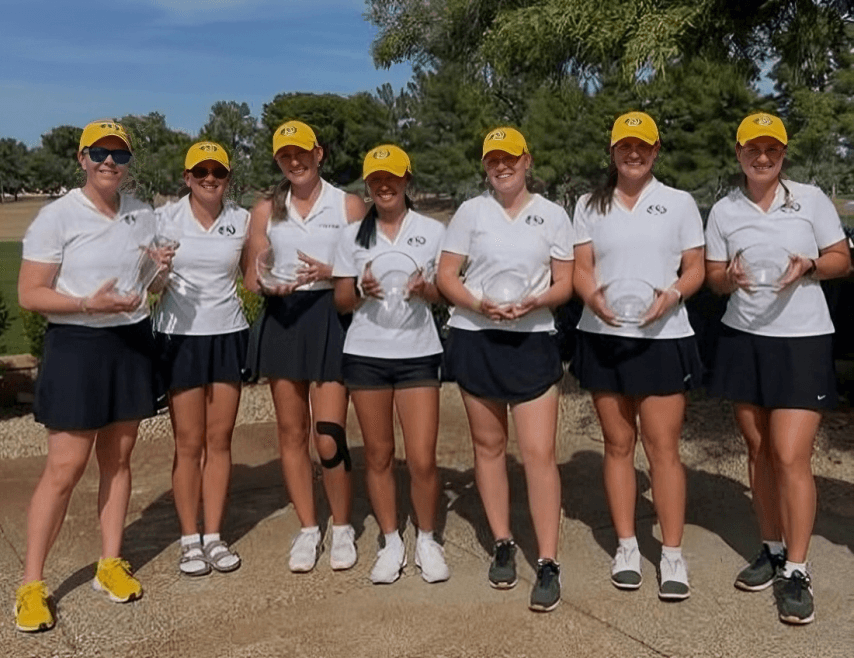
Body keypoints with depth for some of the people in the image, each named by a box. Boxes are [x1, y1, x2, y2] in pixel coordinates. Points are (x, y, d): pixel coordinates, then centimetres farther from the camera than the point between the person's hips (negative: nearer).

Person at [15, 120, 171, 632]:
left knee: (118, 459, 11)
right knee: (66, 468, -3)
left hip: (133, 343, 5)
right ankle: (32, 583, 10)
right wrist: (90, 304, -24)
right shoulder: (57, 217, -9)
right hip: (76, 345, -5)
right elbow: (29, 294, -11)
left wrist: (160, 271, -2)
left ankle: (111, 564, 23)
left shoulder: (143, 216, 7)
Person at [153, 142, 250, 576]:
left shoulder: (242, 220, 3)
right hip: (180, 337, -2)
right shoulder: (165, 218, -2)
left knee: (220, 440, 6)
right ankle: (190, 540, 15)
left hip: (228, 335, 2)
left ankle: (214, 536, 18)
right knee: (189, 443, 2)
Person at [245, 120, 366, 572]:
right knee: (291, 432, 9)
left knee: (328, 436, -7)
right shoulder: (266, 210, 9)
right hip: (283, 321, 3)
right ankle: (307, 529, 24)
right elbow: (252, 276, 9)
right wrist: (269, 285, -13)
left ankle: (342, 528, 16)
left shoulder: (349, 205, 1)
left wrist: (330, 273, -17)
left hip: (331, 320, -3)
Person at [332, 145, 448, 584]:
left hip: (418, 353, -1)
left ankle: (426, 541, 18)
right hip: (366, 354, 2)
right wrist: (362, 290, -13)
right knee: (378, 455, 7)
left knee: (422, 459, -4)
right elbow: (342, 302, 8)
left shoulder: (432, 231, 4)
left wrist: (425, 290, -15)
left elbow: (448, 293, 6)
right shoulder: (352, 236, 8)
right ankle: (391, 543, 23)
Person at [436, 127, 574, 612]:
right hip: (476, 340, 2)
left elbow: (565, 284, 4)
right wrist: (478, 305, -16)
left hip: (533, 341, -1)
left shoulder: (552, 215, 3)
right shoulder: (471, 211, 4)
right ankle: (503, 544, 26)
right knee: (489, 445, 10)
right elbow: (446, 276, 2)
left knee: (540, 452, -7)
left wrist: (533, 302, -17)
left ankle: (549, 564, 0)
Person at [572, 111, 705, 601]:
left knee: (663, 447, -3)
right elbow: (582, 268, 5)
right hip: (603, 338, 2)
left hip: (662, 338, -2)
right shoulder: (591, 205, 10)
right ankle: (627, 546, 18)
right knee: (618, 444, 8)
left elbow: (695, 269, 4)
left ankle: (673, 553, 7)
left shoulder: (680, 203, 6)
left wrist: (672, 296, -18)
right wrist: (593, 298, -17)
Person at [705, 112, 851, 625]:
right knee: (759, 451, 10)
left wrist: (808, 266, -16)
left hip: (803, 341, -3)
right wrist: (731, 277, -14)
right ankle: (772, 549, 27)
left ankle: (796, 572, 3)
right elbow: (714, 278, 8)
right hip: (745, 339, 3)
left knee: (791, 456, -9)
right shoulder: (724, 211, 5)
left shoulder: (811, 199, -1)